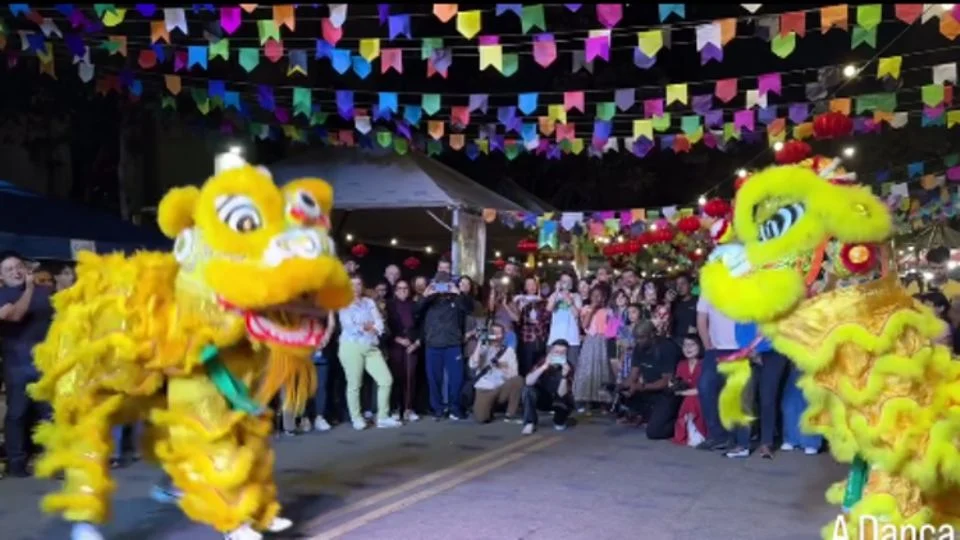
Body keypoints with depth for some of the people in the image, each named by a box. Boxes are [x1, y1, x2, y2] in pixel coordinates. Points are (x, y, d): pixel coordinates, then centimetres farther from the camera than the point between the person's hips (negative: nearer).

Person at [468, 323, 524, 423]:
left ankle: (511, 414, -12)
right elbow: (473, 365, -17)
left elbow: (513, 375, -4)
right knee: (481, 418, -24)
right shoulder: (483, 349, 1)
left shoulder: (509, 351, 3)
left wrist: (502, 366, -21)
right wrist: (479, 344, -17)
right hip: (484, 389, -1)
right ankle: (490, 405, 13)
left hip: (502, 388, 2)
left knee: (518, 380, -29)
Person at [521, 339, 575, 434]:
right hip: (543, 398, 1)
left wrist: (564, 376, -46)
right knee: (528, 389, -27)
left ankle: (559, 421, 2)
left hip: (559, 400, -1)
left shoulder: (568, 367, -23)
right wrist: (544, 367, -41)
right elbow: (528, 382, -32)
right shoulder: (543, 361, -18)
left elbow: (561, 394, -31)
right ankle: (530, 423, -17)